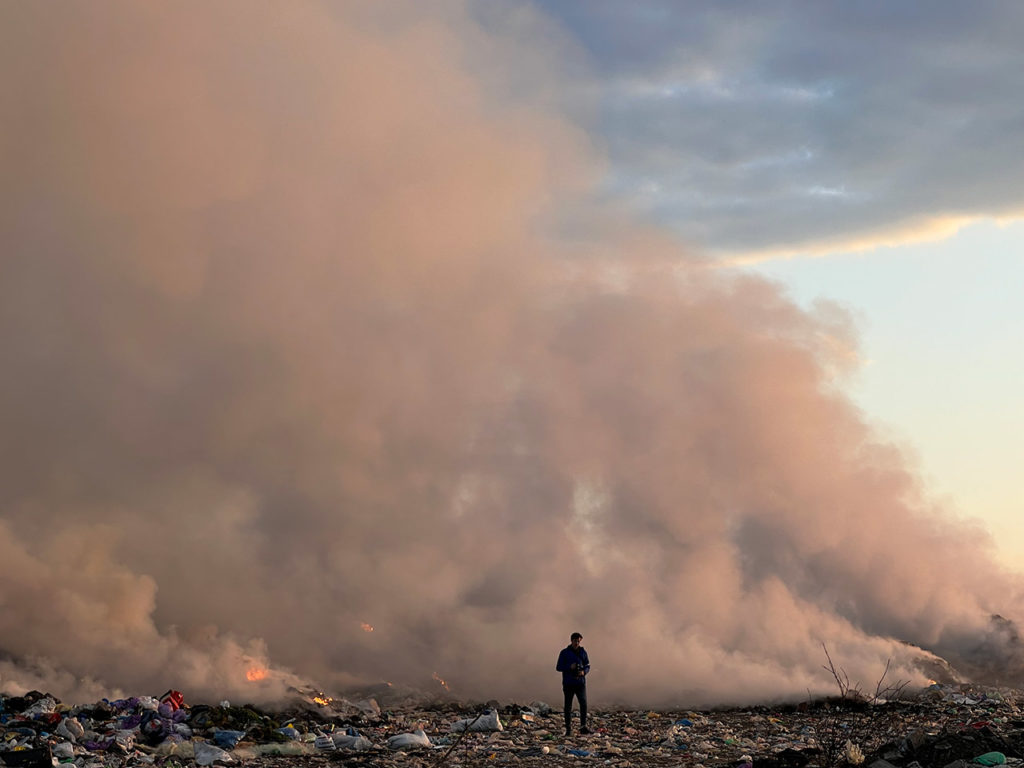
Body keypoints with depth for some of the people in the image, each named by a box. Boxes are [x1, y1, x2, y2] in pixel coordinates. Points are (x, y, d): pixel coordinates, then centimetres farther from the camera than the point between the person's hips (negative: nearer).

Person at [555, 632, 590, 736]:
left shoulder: (583, 652, 7)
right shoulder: (564, 652, 0)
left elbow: (587, 666, 12)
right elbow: (559, 667, -1)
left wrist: (583, 672, -11)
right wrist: (570, 667, -18)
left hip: (580, 683, 1)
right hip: (568, 683, -1)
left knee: (583, 704, -12)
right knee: (568, 706, 1)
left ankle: (583, 727, -9)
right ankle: (568, 729, 9)